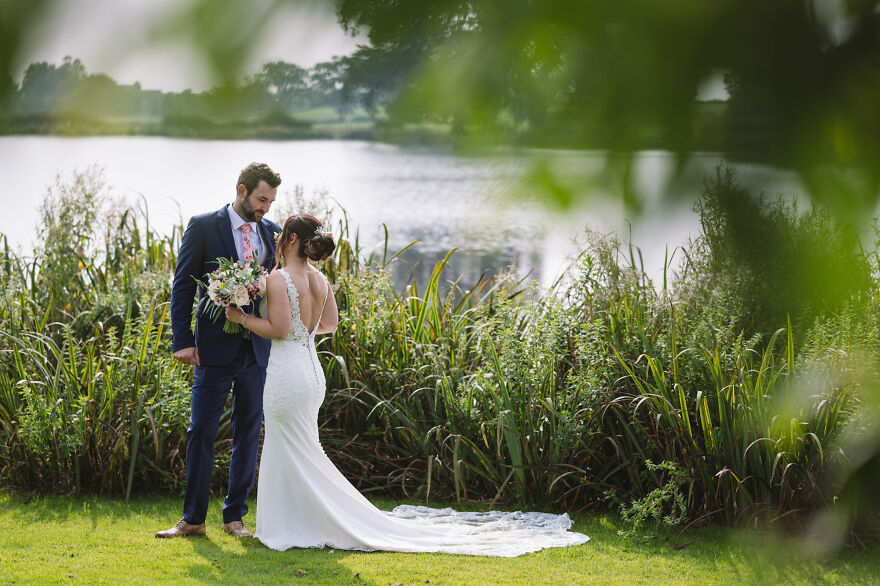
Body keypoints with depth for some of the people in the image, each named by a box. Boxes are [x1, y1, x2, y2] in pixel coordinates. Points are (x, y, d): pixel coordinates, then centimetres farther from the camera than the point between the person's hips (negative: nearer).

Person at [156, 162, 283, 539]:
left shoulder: (272, 233, 8)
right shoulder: (203, 227, -3)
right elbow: (182, 286, -3)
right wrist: (182, 341, -10)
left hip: (258, 349, 4)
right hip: (215, 350, -4)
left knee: (249, 434, 8)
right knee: (201, 431, -1)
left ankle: (235, 516, 18)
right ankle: (193, 518, 8)